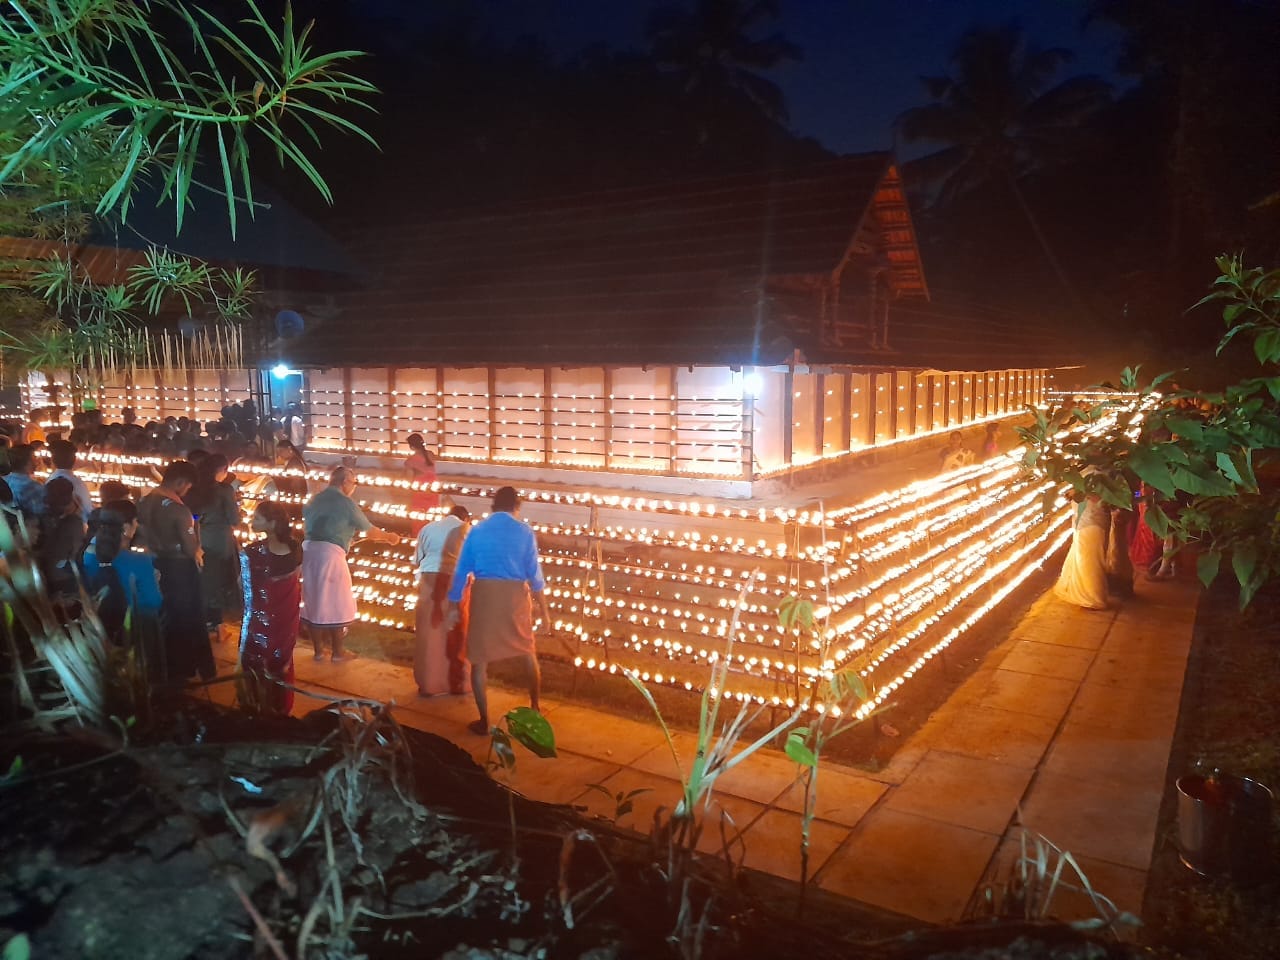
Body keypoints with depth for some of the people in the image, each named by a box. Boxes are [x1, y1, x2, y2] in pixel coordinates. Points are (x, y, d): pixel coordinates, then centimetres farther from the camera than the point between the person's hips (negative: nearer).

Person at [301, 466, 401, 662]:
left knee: (313, 602, 14)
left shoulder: (314, 499, 14)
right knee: (336, 604, 5)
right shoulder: (345, 502, -5)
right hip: (330, 553, -7)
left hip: (308, 550, 7)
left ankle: (318, 650, 21)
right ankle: (337, 652, 12)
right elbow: (369, 530, 2)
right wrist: (389, 537, 20)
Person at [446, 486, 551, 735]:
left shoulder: (477, 530, 6)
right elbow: (534, 572, 0)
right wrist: (544, 609, 7)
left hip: (483, 594, 0)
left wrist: (454, 607, 11)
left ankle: (484, 721, 9)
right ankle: (534, 708, 30)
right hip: (514, 595, 0)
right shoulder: (524, 531, 2)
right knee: (528, 653, 20)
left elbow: (461, 570, 5)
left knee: (479, 658, 7)